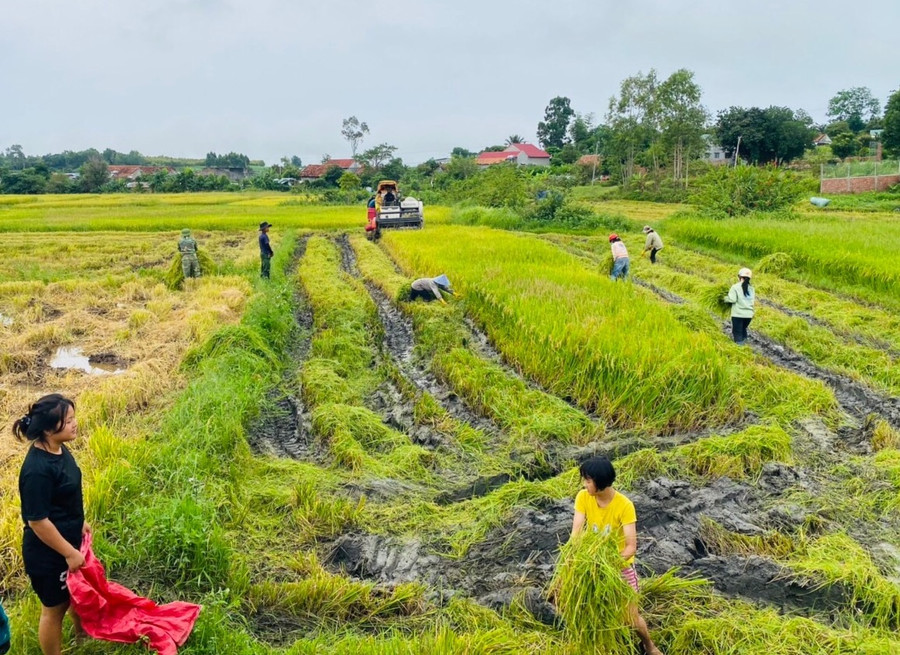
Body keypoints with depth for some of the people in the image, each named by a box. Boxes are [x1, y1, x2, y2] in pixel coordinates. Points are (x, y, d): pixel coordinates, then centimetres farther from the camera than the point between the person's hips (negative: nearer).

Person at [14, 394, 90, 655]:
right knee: (55, 607, 12)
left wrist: (80, 522, 20)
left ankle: (82, 634, 53)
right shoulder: (38, 469, -33)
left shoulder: (59, 449, -4)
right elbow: (38, 521, -27)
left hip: (69, 538, 9)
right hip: (48, 553, -9)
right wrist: (69, 552, -20)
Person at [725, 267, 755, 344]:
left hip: (738, 314, -6)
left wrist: (726, 298, 3)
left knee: (737, 332, 0)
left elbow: (732, 299, -15)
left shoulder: (735, 287, -9)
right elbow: (753, 299, 10)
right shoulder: (751, 288, 10)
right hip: (749, 314, 6)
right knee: (743, 330, 23)